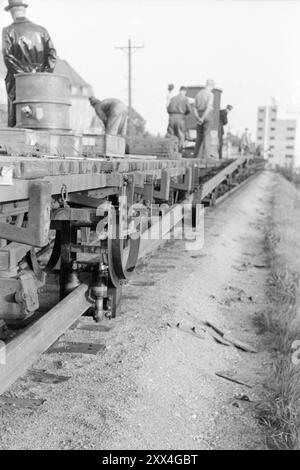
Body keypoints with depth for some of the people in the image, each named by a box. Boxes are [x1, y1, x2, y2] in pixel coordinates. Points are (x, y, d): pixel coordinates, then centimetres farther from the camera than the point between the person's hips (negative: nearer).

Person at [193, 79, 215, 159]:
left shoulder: (198, 94, 11)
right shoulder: (210, 95, -9)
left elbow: (195, 109, 4)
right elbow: (208, 107, -22)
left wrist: (199, 118, -8)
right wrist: (202, 119, -22)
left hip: (199, 118, 5)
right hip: (208, 117, -5)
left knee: (199, 137, 9)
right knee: (206, 137, -4)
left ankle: (197, 156, 5)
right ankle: (205, 157, -8)